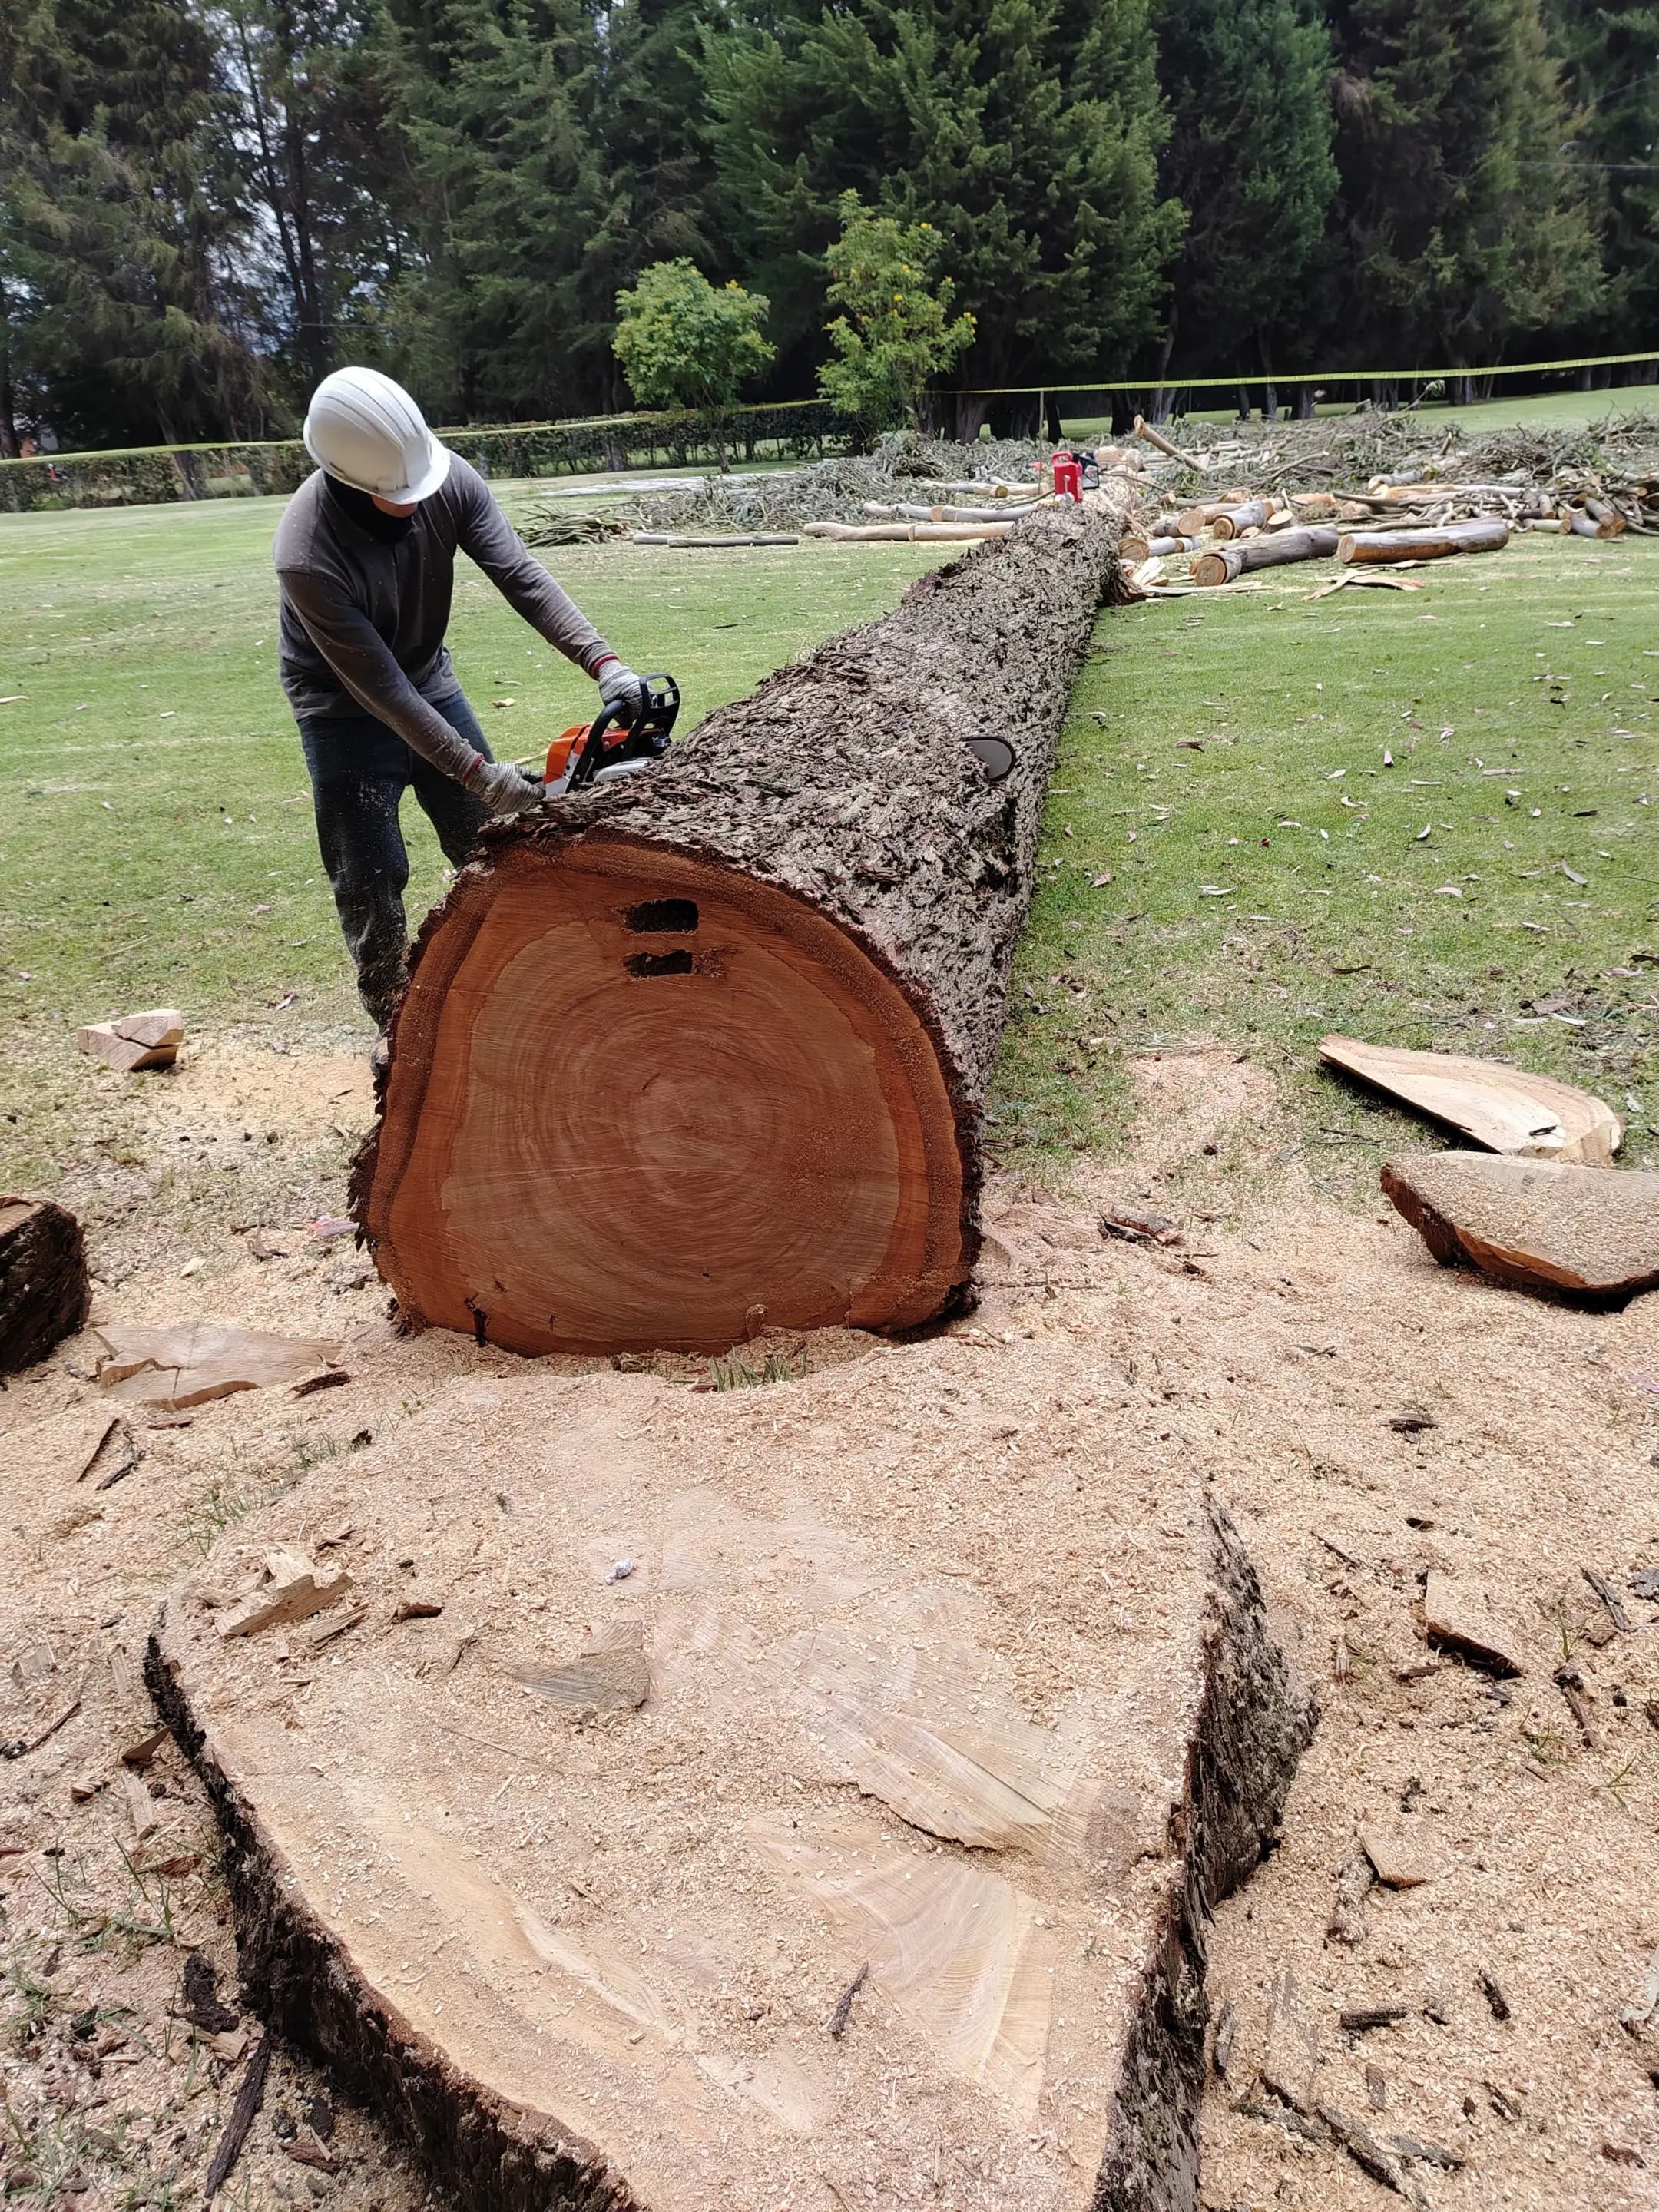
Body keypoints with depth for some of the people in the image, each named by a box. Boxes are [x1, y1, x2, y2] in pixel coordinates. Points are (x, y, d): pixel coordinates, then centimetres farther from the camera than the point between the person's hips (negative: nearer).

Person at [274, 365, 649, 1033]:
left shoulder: (448, 480, -21)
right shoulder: (307, 556, -34)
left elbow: (520, 575, -24)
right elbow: (377, 685, -31)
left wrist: (602, 660, -38)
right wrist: (477, 774, -33)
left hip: (428, 679, 5)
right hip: (344, 709, -5)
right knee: (371, 883, -2)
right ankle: (394, 1025, 16)